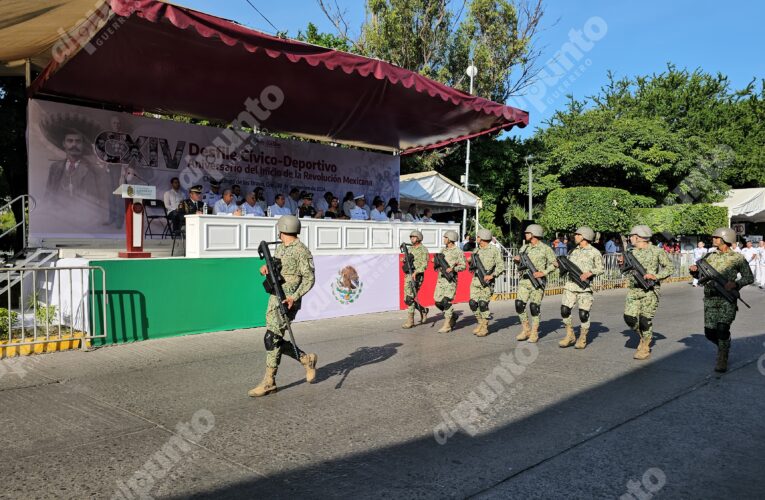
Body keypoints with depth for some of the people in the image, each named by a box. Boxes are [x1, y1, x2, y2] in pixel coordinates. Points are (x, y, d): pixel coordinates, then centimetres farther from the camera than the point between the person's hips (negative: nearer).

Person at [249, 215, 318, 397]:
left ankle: (269, 382, -3)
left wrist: (295, 296, -24)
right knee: (275, 341, 10)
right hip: (274, 299, 9)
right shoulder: (280, 248, 15)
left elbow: (309, 278, -12)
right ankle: (307, 359, 25)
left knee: (271, 339, -12)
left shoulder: (301, 251, -10)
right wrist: (266, 266, 3)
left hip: (287, 301, -9)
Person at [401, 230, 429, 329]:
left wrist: (416, 272, -26)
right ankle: (423, 310, 27)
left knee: (410, 298, -12)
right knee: (406, 299, 8)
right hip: (408, 275, 8)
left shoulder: (423, 249, -6)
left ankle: (410, 321, -5)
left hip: (417, 276, -8)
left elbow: (424, 265, -13)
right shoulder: (410, 248, 16)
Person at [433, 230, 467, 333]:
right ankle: (453, 316, 27)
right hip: (441, 278, 7)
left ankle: (447, 325, -5)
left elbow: (464, 266, -8)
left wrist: (453, 269, -22)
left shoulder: (458, 251, -6)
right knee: (438, 302, 5)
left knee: (446, 302, -12)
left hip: (451, 279, -7)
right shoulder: (443, 250, 15)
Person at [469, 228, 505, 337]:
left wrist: (491, 276, -17)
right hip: (475, 280, 6)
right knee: (472, 303, 0)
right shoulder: (476, 250, 14)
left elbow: (501, 266, -7)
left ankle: (484, 328, 1)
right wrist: (471, 261, 5)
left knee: (483, 304, -10)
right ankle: (480, 322, 19)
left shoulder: (494, 250, -4)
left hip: (487, 281, -6)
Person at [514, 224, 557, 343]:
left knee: (534, 307, -3)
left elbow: (553, 264, -1)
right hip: (524, 280, 5)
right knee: (519, 304, -3)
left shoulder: (545, 249, -3)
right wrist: (517, 260, 0)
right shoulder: (524, 247, 13)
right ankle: (525, 330, 13)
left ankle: (534, 333, 8)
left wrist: (543, 272, -14)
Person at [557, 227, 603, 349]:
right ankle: (570, 336, 11)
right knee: (564, 310, -5)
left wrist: (589, 273, -16)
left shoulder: (594, 252, 0)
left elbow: (600, 269, -1)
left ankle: (582, 339, 13)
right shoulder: (574, 251, 17)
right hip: (570, 285, 5)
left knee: (583, 314, -3)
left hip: (585, 286, -5)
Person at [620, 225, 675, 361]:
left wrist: (656, 276, -16)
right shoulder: (632, 252, 10)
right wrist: (622, 263, -2)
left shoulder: (657, 251, -4)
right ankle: (643, 336, 21)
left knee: (645, 320, -6)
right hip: (634, 290, 5)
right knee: (629, 317, -6)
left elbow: (670, 267, -2)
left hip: (650, 290, -5)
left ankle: (645, 348, 10)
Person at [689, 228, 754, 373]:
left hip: (727, 299, -4)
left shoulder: (737, 258, -1)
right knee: (709, 332, 3)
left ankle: (722, 360, -5)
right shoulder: (709, 256, 10)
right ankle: (724, 347, 32)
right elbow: (698, 275, 17)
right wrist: (693, 270, -6)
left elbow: (749, 277, 1)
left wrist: (735, 284, -17)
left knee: (722, 329, -16)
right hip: (710, 299, 4)